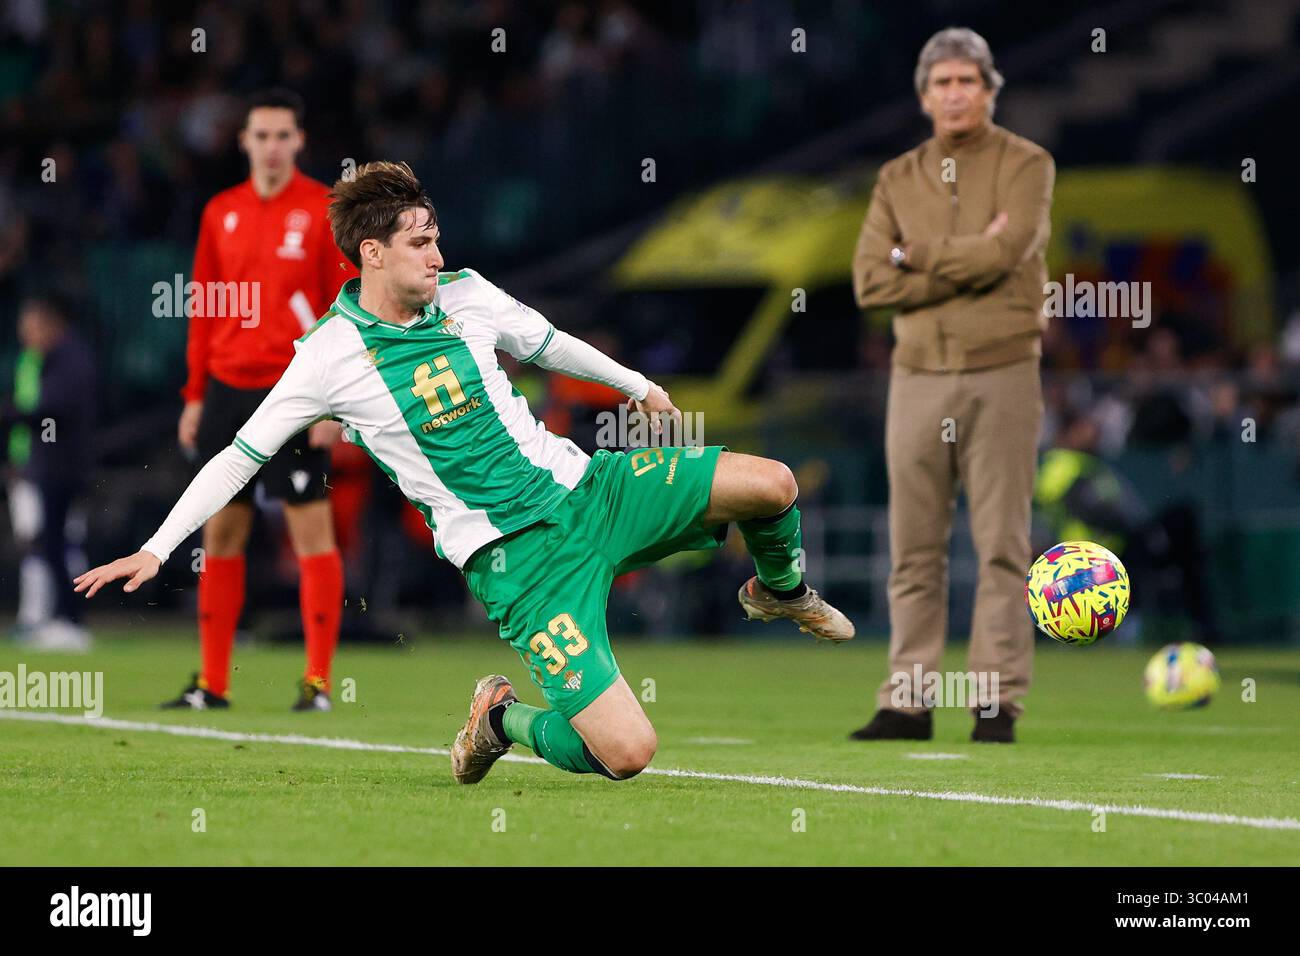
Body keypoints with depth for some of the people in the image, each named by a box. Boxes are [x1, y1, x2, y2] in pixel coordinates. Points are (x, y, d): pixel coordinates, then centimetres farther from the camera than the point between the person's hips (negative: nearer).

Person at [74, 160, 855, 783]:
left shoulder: (466, 294, 2)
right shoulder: (332, 356, -10)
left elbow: (549, 344, 22)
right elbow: (242, 456, -3)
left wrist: (636, 385, 36)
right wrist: (156, 550, -7)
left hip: (584, 489, 5)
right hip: (516, 560, -5)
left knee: (769, 484, -9)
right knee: (625, 752, -19)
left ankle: (782, 590, 26)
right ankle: (502, 718, 14)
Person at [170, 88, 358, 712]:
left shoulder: (324, 211, -4)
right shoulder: (220, 213, 11)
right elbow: (205, 310, 15)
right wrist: (195, 395, 11)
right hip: (228, 389, 5)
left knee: (311, 531, -5)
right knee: (220, 534, 6)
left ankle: (317, 681, -1)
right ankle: (212, 683, 12)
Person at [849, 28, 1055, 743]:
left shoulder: (1025, 166, 1)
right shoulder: (898, 179, 12)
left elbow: (1006, 250, -16)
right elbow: (870, 280, -1)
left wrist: (919, 256, -4)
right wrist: (966, 262, -10)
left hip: (1002, 373, -3)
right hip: (918, 377, 3)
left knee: (1001, 545, -4)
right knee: (914, 550, 3)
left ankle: (998, 702, -2)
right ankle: (908, 703, 6)